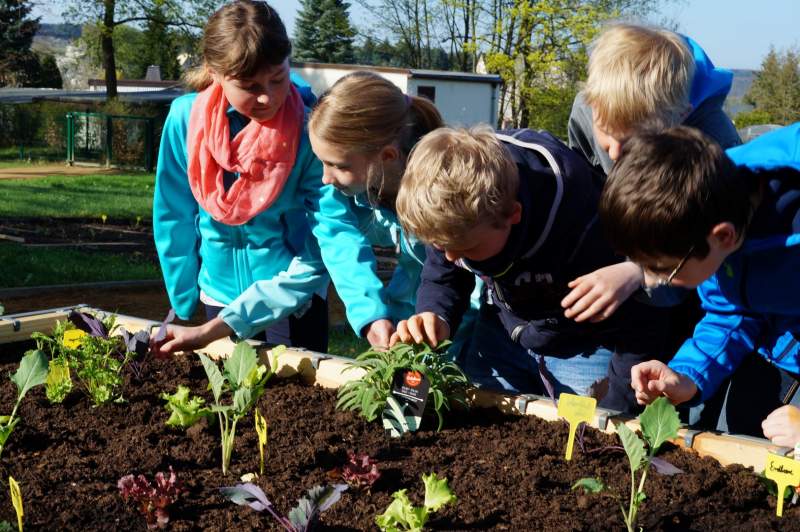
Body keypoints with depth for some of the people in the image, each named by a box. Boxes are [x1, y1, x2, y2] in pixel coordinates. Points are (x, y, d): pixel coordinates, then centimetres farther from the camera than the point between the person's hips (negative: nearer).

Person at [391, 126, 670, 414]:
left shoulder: (579, 227, -39)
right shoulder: (451, 216, -24)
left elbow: (638, 330, -26)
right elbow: (441, 278, -2)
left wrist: (612, 411, -22)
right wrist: (434, 316, -25)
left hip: (584, 346, -4)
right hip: (504, 333, 5)